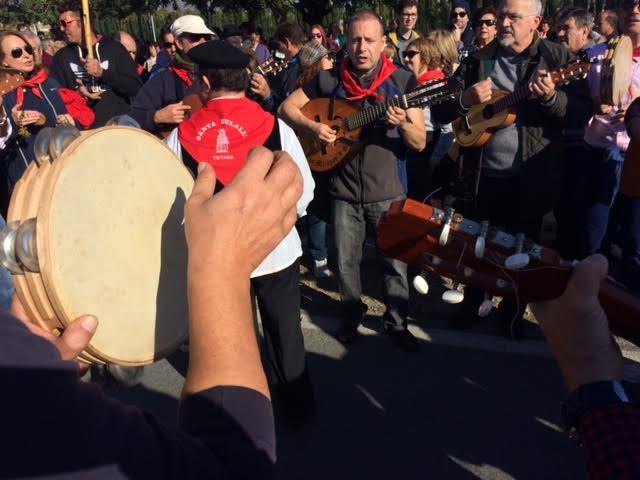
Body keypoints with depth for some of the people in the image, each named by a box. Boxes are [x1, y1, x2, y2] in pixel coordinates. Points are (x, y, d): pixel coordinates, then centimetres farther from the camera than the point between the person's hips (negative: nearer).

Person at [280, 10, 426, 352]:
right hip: (344, 191, 1)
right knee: (346, 263, 12)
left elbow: (420, 144, -5)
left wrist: (403, 124, -27)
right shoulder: (328, 79, -2)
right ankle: (352, 314, 36)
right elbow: (287, 108, 5)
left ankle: (396, 322, 28)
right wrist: (313, 127, -13)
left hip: (388, 191, -1)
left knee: (395, 262, 7)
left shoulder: (402, 81, -5)